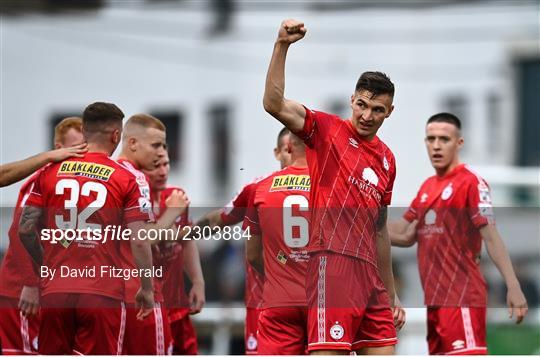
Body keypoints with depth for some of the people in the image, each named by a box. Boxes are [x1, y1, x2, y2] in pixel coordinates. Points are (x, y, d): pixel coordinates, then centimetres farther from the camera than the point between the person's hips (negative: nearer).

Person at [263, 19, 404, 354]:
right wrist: (282, 46, -24)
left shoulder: (387, 159, 20)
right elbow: (274, 104, -14)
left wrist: (391, 295, 26)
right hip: (334, 262, -7)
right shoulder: (327, 129, 3)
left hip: (370, 273, 7)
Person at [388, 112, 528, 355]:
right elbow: (406, 235, 19)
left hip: (462, 298, -9)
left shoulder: (470, 182, -9)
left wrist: (513, 287, -23)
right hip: (435, 298, 9)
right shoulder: (427, 187, 15)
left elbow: (491, 237, -15)